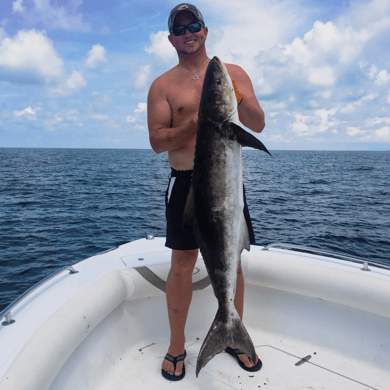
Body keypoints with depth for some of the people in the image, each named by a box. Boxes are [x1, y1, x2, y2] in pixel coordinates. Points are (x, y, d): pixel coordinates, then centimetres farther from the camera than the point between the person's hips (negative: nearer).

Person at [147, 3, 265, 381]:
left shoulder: (234, 73, 10)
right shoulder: (163, 85, 4)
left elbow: (258, 125, 2)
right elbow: (156, 141, -4)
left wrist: (238, 98, -17)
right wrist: (193, 124, -20)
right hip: (186, 182, -2)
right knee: (182, 265, 3)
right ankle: (176, 347, 24)